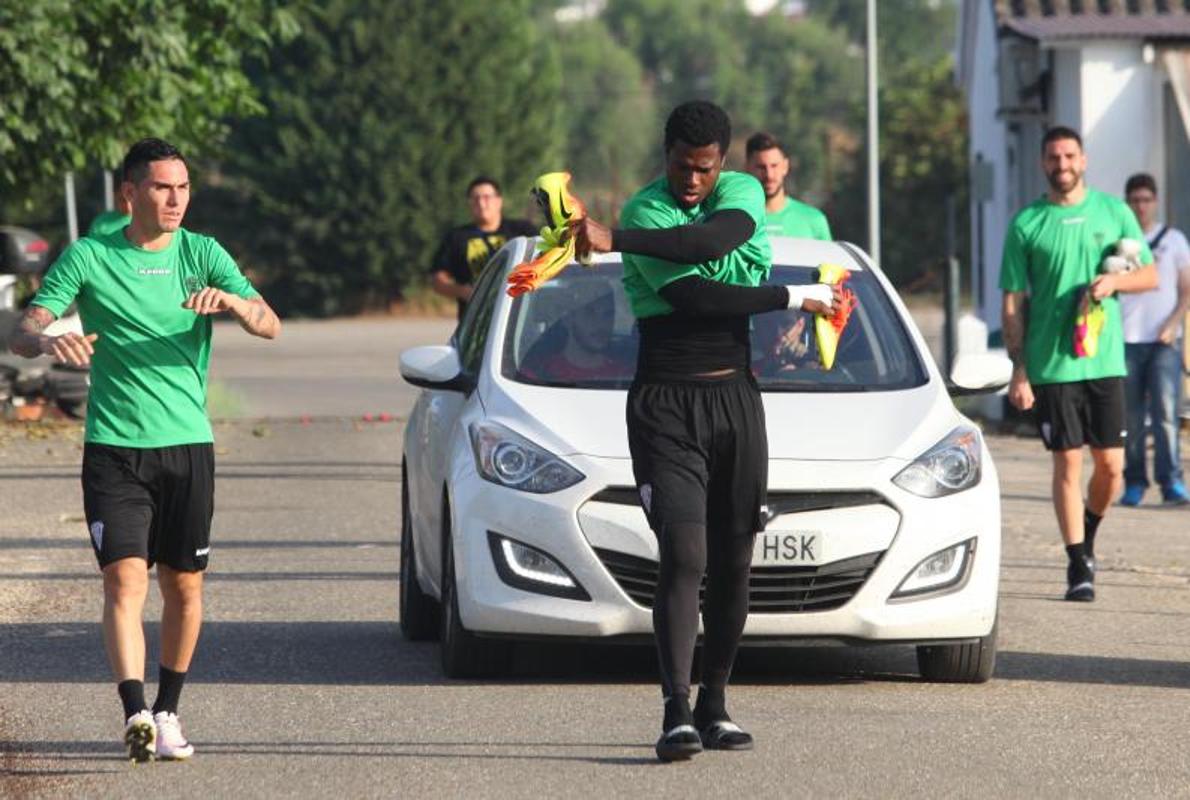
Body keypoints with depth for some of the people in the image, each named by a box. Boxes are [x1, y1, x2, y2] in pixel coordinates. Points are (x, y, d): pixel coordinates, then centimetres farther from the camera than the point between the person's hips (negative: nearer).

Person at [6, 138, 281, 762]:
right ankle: (135, 715, -26)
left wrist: (230, 301, -26)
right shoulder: (88, 258, 1)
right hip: (113, 447, -2)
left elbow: (269, 325, -4)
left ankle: (167, 712, 23)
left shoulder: (202, 254, 5)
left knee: (184, 586, 7)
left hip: (188, 444, 2)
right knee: (124, 579, -16)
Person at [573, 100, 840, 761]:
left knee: (733, 564, 6)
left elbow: (711, 241, -21)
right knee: (683, 556, -15)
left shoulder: (744, 193, 4)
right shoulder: (646, 211, -7)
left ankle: (715, 703, 15)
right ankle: (677, 711, -20)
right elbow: (693, 295, -19)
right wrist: (796, 298, -14)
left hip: (735, 398, 4)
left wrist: (616, 240, -30)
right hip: (665, 405, -4)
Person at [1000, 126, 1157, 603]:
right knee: (1068, 464, -3)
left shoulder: (1113, 213, 8)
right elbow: (1013, 303, 2)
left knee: (1111, 466, 2)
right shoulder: (1026, 224, 2)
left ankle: (1088, 534, 29)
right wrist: (1018, 371, -4)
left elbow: (1149, 275, 12)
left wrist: (1113, 281, -10)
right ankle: (1078, 564, 3)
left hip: (1106, 361, 2)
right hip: (1051, 365, -2)